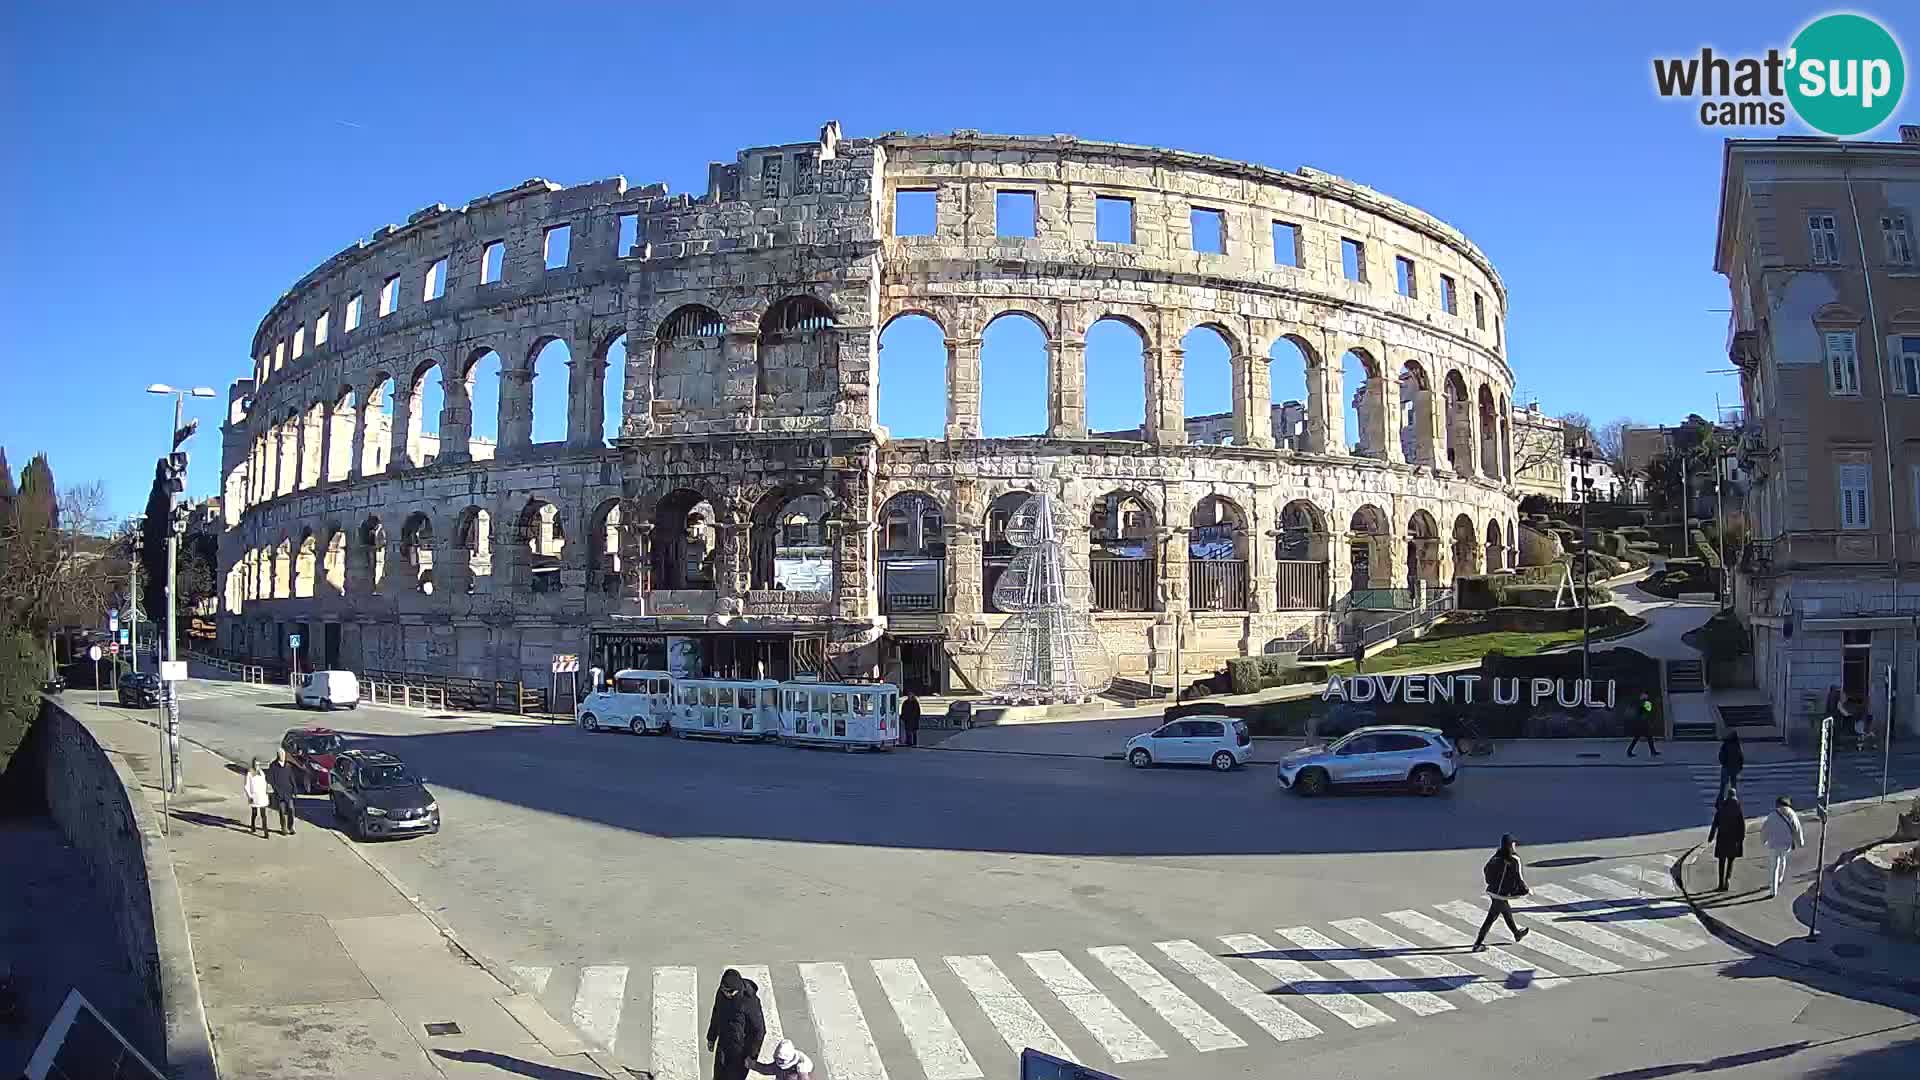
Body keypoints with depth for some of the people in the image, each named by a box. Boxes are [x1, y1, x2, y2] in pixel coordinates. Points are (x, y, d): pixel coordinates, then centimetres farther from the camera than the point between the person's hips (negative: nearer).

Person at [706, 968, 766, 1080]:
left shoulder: (749, 1001, -29)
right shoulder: (721, 993, -11)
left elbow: (759, 1030, -19)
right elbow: (716, 1015, 9)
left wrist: (752, 1055, -15)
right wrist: (711, 1037, 17)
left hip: (741, 1049, -6)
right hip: (722, 1045, 6)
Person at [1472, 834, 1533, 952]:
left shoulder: (1497, 855, 2)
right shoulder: (1514, 860, -18)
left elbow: (1486, 870, 9)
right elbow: (1517, 878, -16)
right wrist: (1526, 889, 1)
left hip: (1492, 890, 8)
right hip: (1501, 894, -8)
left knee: (1507, 912, 27)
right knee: (1490, 919, -1)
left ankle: (1517, 934, 49)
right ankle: (1478, 944, 2)